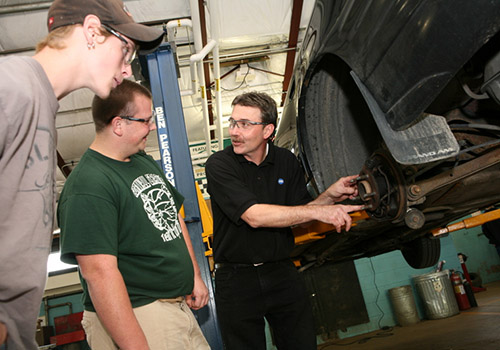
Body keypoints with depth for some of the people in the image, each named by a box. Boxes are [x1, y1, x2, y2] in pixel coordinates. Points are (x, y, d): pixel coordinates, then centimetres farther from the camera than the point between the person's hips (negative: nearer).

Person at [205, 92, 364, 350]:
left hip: (282, 273, 4)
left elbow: (298, 216, 5)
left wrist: (330, 196, -13)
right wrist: (318, 211, -25)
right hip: (236, 280, -3)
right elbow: (254, 216, -24)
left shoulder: (286, 161, 2)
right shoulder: (219, 164, -13)